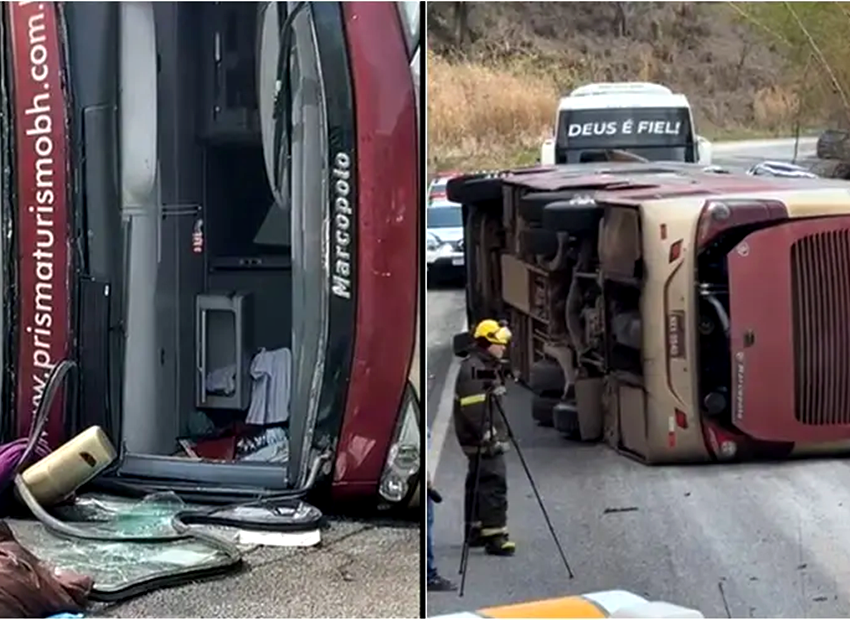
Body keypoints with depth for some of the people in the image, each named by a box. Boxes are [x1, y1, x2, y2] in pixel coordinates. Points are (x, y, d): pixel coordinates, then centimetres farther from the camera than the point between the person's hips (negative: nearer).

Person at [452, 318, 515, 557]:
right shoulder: (472, 368, -16)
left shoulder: (488, 366, 18)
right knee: (494, 483, -14)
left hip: (488, 438, 11)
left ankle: (475, 531, 23)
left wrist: (498, 433, 25)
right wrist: (487, 435, -25)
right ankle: (495, 536, -16)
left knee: (478, 484, 15)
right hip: (482, 440, -11)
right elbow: (472, 407, -23)